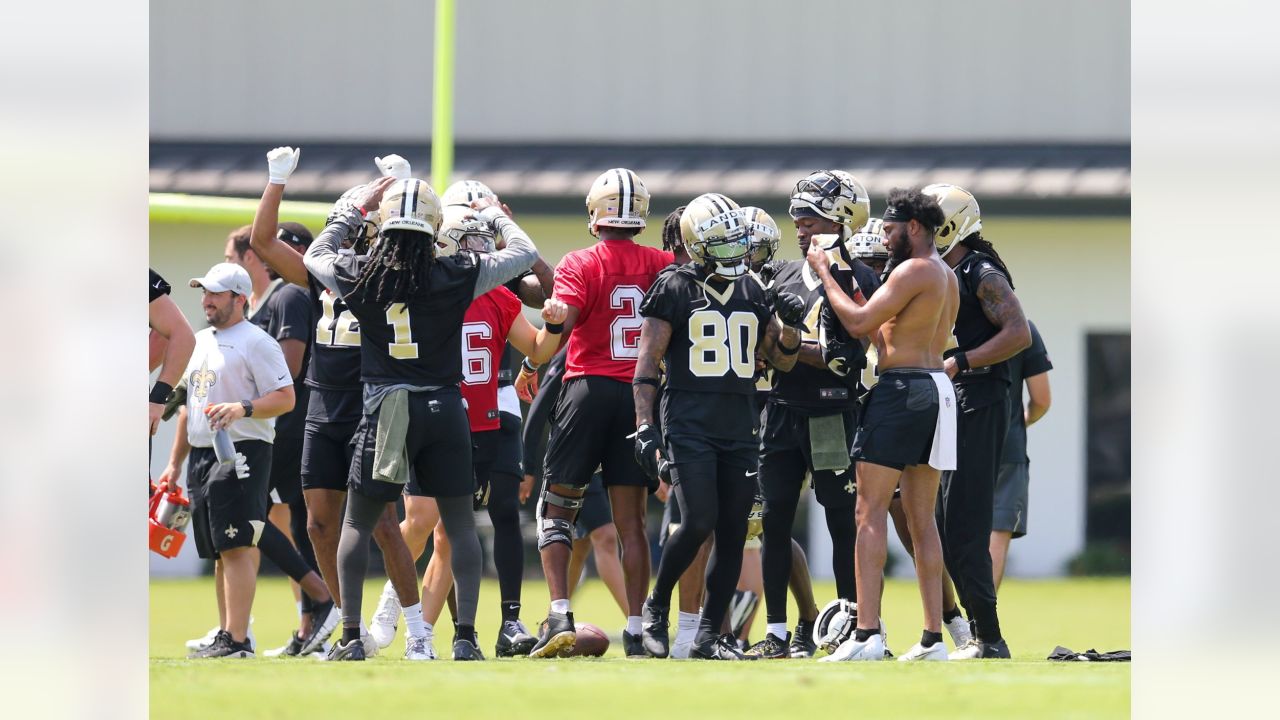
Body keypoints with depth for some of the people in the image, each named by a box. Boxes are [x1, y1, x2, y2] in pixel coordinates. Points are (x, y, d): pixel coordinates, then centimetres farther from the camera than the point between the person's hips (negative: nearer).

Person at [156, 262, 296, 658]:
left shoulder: (256, 342, -6)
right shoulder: (202, 341, 20)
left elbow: (285, 398, -12)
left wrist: (241, 409, -27)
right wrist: (175, 462, 23)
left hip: (242, 453, -9)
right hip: (201, 456, 9)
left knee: (236, 548, -14)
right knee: (219, 553, 9)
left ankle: (237, 640, -19)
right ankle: (225, 635, 11)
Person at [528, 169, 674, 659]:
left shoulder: (580, 265, -6)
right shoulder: (663, 265, 4)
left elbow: (560, 323, -19)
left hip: (589, 388, -3)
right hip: (640, 395, 3)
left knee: (557, 511, 7)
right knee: (630, 519, 7)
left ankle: (560, 615, -8)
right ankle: (637, 630, 5)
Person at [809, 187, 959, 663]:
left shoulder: (914, 271, -11)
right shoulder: (948, 279, 18)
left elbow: (859, 324, -13)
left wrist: (826, 274, -2)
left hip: (903, 390, -9)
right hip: (938, 388, 9)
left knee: (871, 514, -8)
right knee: (922, 520, 11)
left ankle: (867, 634, -16)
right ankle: (933, 638, 9)